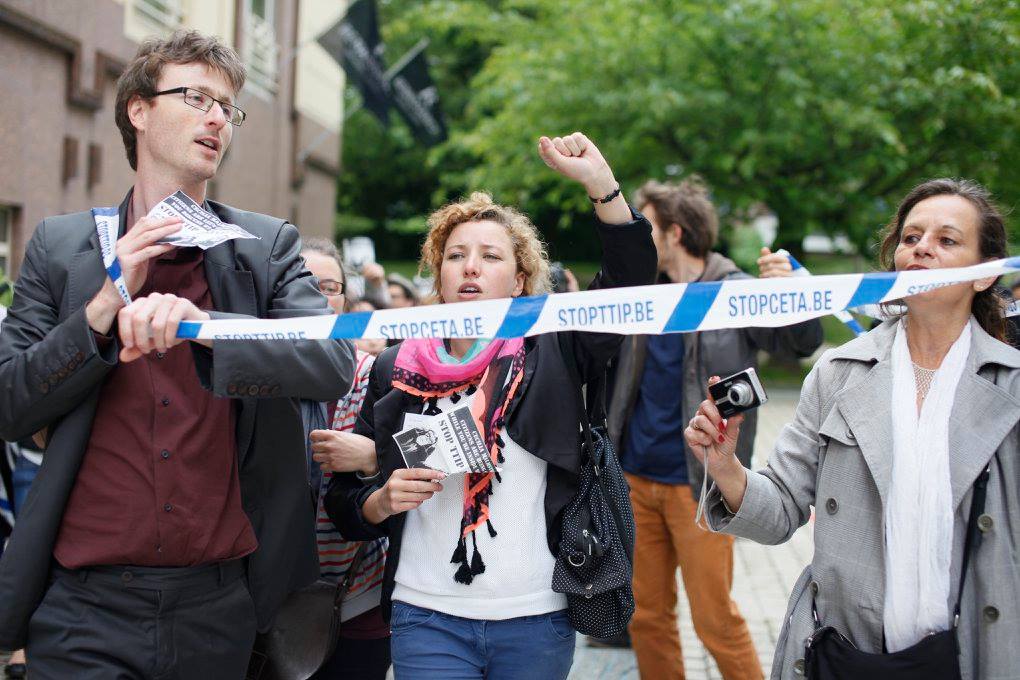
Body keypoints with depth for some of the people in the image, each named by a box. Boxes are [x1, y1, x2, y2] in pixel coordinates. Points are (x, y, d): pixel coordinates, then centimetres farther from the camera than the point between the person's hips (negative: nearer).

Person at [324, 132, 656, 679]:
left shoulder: (548, 350, 2)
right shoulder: (395, 370, 5)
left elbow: (631, 280, -13)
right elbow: (344, 505, 11)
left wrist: (599, 181, -24)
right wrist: (383, 501, -11)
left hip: (537, 621, 0)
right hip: (426, 619, 1)